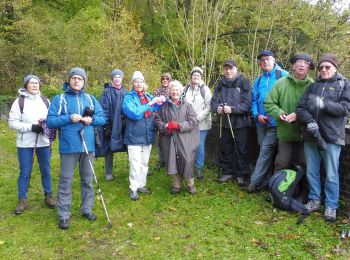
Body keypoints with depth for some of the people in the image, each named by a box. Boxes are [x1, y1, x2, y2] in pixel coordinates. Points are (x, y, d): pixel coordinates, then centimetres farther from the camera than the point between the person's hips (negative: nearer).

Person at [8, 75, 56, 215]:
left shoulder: (45, 101, 7)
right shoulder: (19, 101, -4)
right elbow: (12, 122, -8)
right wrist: (31, 127, -17)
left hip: (43, 142, 3)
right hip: (25, 144, -3)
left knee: (46, 171, 11)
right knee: (25, 172, 5)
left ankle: (48, 196, 26)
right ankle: (22, 200, 19)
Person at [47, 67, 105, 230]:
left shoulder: (90, 99, 9)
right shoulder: (59, 99, -1)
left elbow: (102, 118, 10)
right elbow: (50, 121, -7)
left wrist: (92, 120, -11)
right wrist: (69, 118, -19)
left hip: (88, 145, 4)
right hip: (68, 147, -3)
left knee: (88, 179, 13)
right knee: (66, 181, 2)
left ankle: (87, 209, 28)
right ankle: (64, 215, 14)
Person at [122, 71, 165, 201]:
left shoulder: (149, 96, 9)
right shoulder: (128, 98, -8)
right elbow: (135, 113, -22)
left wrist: (161, 100, -13)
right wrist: (149, 104, -21)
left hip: (148, 136, 6)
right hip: (134, 137, -5)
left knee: (144, 163, 15)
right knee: (135, 165, -3)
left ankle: (141, 185, 29)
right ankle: (133, 189, 11)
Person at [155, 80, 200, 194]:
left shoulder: (187, 106, 2)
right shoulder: (164, 106, 8)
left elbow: (193, 122, -5)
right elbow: (158, 120, 10)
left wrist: (178, 125, -14)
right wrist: (166, 127, -10)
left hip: (185, 140, -2)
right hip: (170, 140, 2)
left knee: (187, 161, -3)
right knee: (173, 162, 5)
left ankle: (190, 184, 18)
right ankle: (176, 185, 22)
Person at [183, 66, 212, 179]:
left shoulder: (205, 89, -1)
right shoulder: (186, 89, 6)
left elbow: (209, 107, -6)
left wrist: (198, 117, -14)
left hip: (202, 123, -2)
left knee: (200, 146, 1)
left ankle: (199, 168, 16)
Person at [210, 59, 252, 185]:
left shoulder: (244, 83, -6)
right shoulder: (220, 84, 9)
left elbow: (247, 103, -14)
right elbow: (213, 101, 6)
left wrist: (232, 109, -25)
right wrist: (217, 108, -16)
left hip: (240, 123, -4)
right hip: (224, 123, 5)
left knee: (241, 150, 5)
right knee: (224, 149, 13)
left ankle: (241, 175, 19)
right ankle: (227, 172, 29)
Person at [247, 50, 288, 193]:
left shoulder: (283, 75, -5)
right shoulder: (258, 80, 14)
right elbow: (254, 100, 13)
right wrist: (257, 115, -4)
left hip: (275, 122, -6)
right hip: (261, 122, 6)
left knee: (265, 152, -7)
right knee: (266, 152, 12)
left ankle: (255, 182, 0)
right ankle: (265, 182, 21)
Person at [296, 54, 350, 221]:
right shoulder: (313, 86, 14)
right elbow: (300, 108, 6)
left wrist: (324, 104, -23)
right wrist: (309, 121, -14)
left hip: (331, 136, -4)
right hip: (310, 136, 4)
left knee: (331, 175, 2)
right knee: (311, 172, 12)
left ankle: (331, 206, 16)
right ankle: (314, 200, 28)